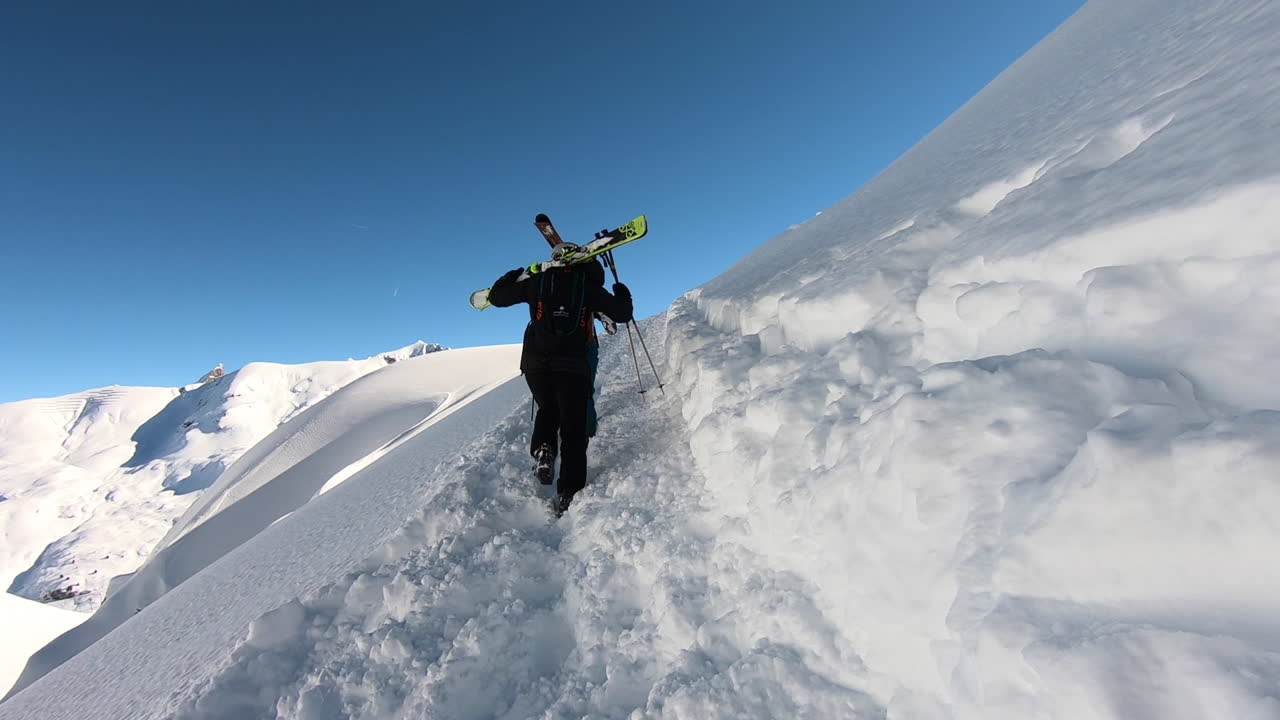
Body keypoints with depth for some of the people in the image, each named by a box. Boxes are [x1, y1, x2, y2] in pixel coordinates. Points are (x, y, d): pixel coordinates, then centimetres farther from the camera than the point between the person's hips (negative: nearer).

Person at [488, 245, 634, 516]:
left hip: (535, 364, 2)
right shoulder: (589, 285, 5)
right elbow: (623, 314, 8)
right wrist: (623, 294, 29)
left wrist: (514, 276, 33)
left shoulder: (537, 281, 8)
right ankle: (569, 493, 2)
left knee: (547, 409, 29)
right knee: (573, 430, 6)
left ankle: (542, 448, 4)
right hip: (573, 367, -2)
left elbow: (497, 297, 15)